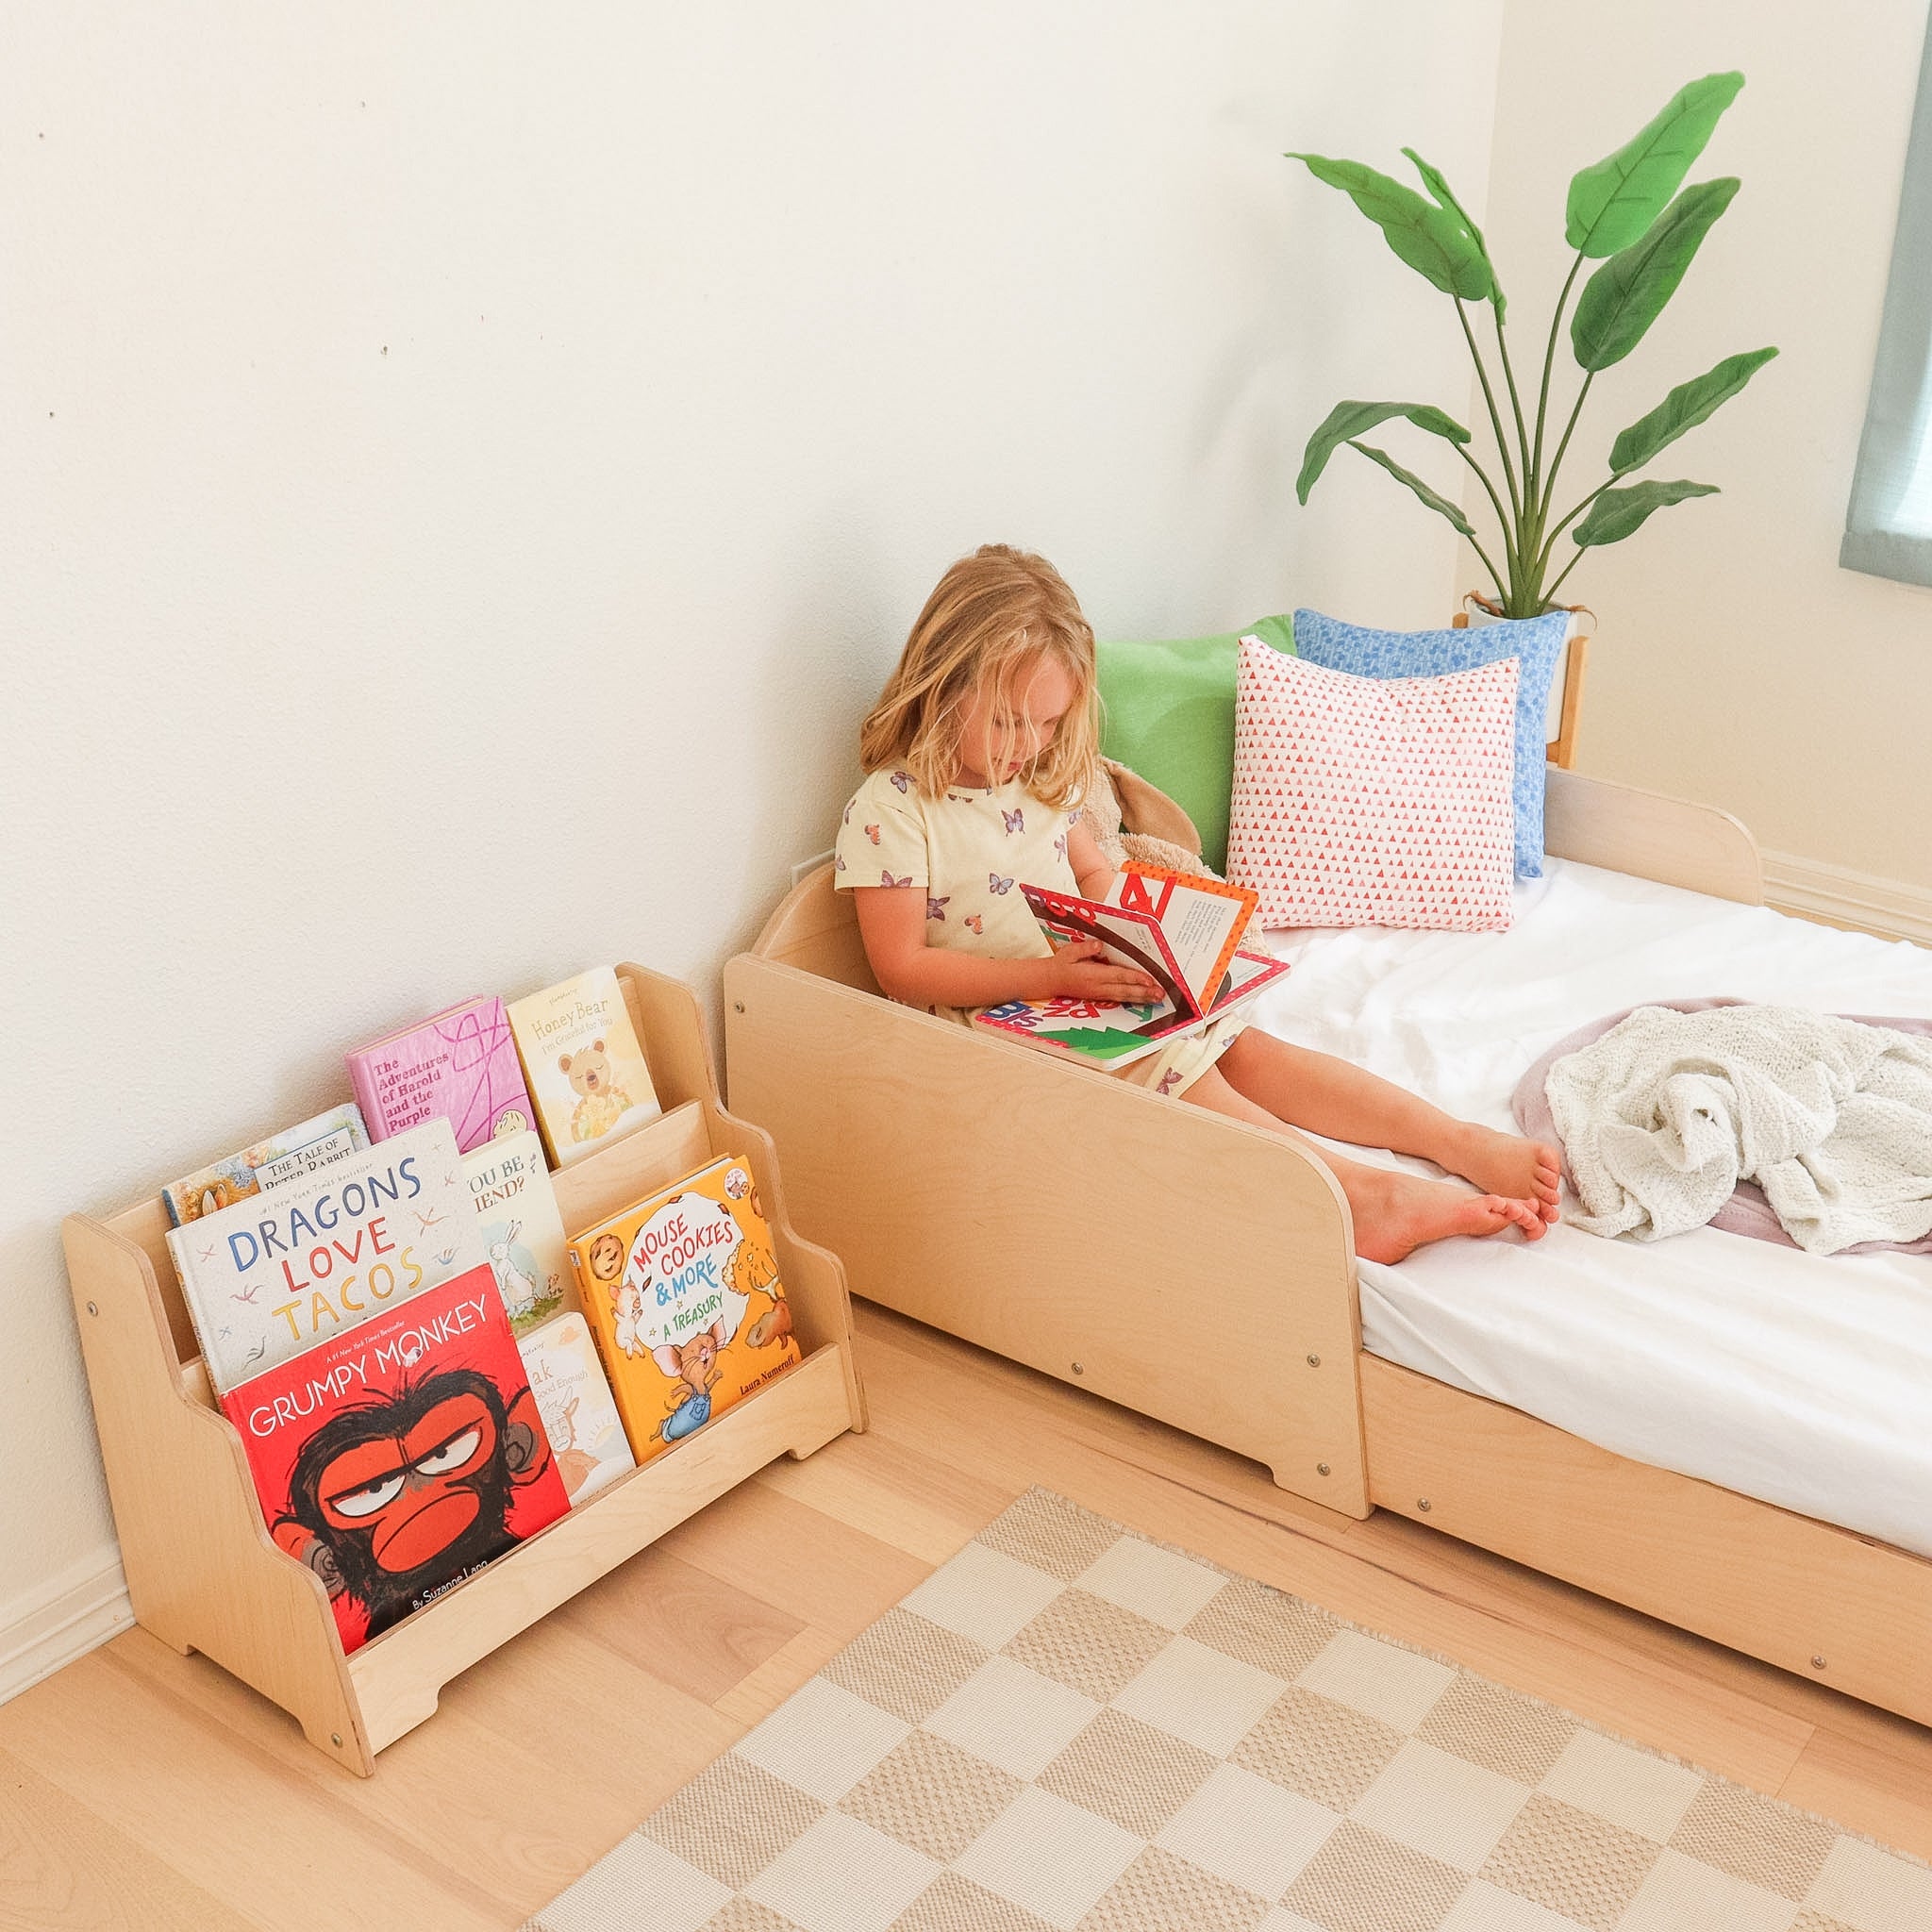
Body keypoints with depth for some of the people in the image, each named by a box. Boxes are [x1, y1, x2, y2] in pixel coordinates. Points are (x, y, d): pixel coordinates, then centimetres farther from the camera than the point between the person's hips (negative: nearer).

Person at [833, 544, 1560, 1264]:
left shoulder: (1038, 780, 9)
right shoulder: (887, 812, -14)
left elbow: (1094, 873, 22)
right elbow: (902, 967, -17)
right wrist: (1051, 974, -24)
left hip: (1090, 987, 7)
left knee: (1244, 1048, -13)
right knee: (1183, 1074, -27)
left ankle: (1470, 1145, -22)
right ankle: (1366, 1194, -41)